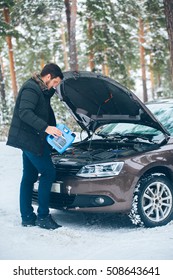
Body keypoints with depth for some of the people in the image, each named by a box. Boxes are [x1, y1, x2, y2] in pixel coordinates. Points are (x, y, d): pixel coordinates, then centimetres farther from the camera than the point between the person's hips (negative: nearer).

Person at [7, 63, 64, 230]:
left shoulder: (42, 91, 18)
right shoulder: (31, 89, -14)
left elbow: (46, 114, 26)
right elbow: (24, 112, -27)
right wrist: (46, 127, -33)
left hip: (31, 140, 11)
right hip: (29, 139, -11)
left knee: (29, 177, 11)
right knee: (48, 173, -9)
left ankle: (27, 217, 16)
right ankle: (43, 216, -4)